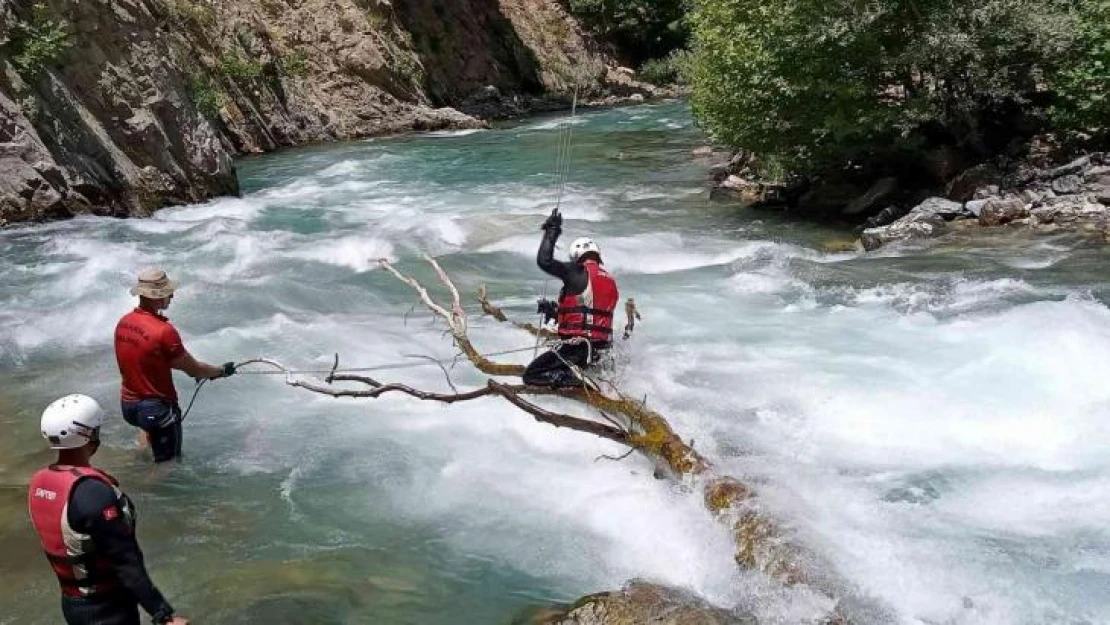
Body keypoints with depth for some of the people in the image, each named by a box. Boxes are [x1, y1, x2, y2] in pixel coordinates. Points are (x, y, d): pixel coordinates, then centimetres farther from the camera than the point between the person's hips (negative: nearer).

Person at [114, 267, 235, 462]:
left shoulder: (123, 322, -2)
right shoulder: (163, 330, -26)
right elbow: (193, 369, -16)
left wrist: (202, 371, 12)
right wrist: (221, 370, 4)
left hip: (128, 404, 7)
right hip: (157, 408, -7)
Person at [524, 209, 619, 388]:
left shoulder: (578, 272, -7)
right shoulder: (610, 281, 16)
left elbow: (544, 261, -12)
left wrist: (551, 232, 2)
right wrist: (556, 310, 28)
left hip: (577, 345, -8)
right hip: (601, 349, 8)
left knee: (531, 376, -5)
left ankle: (578, 380, -23)